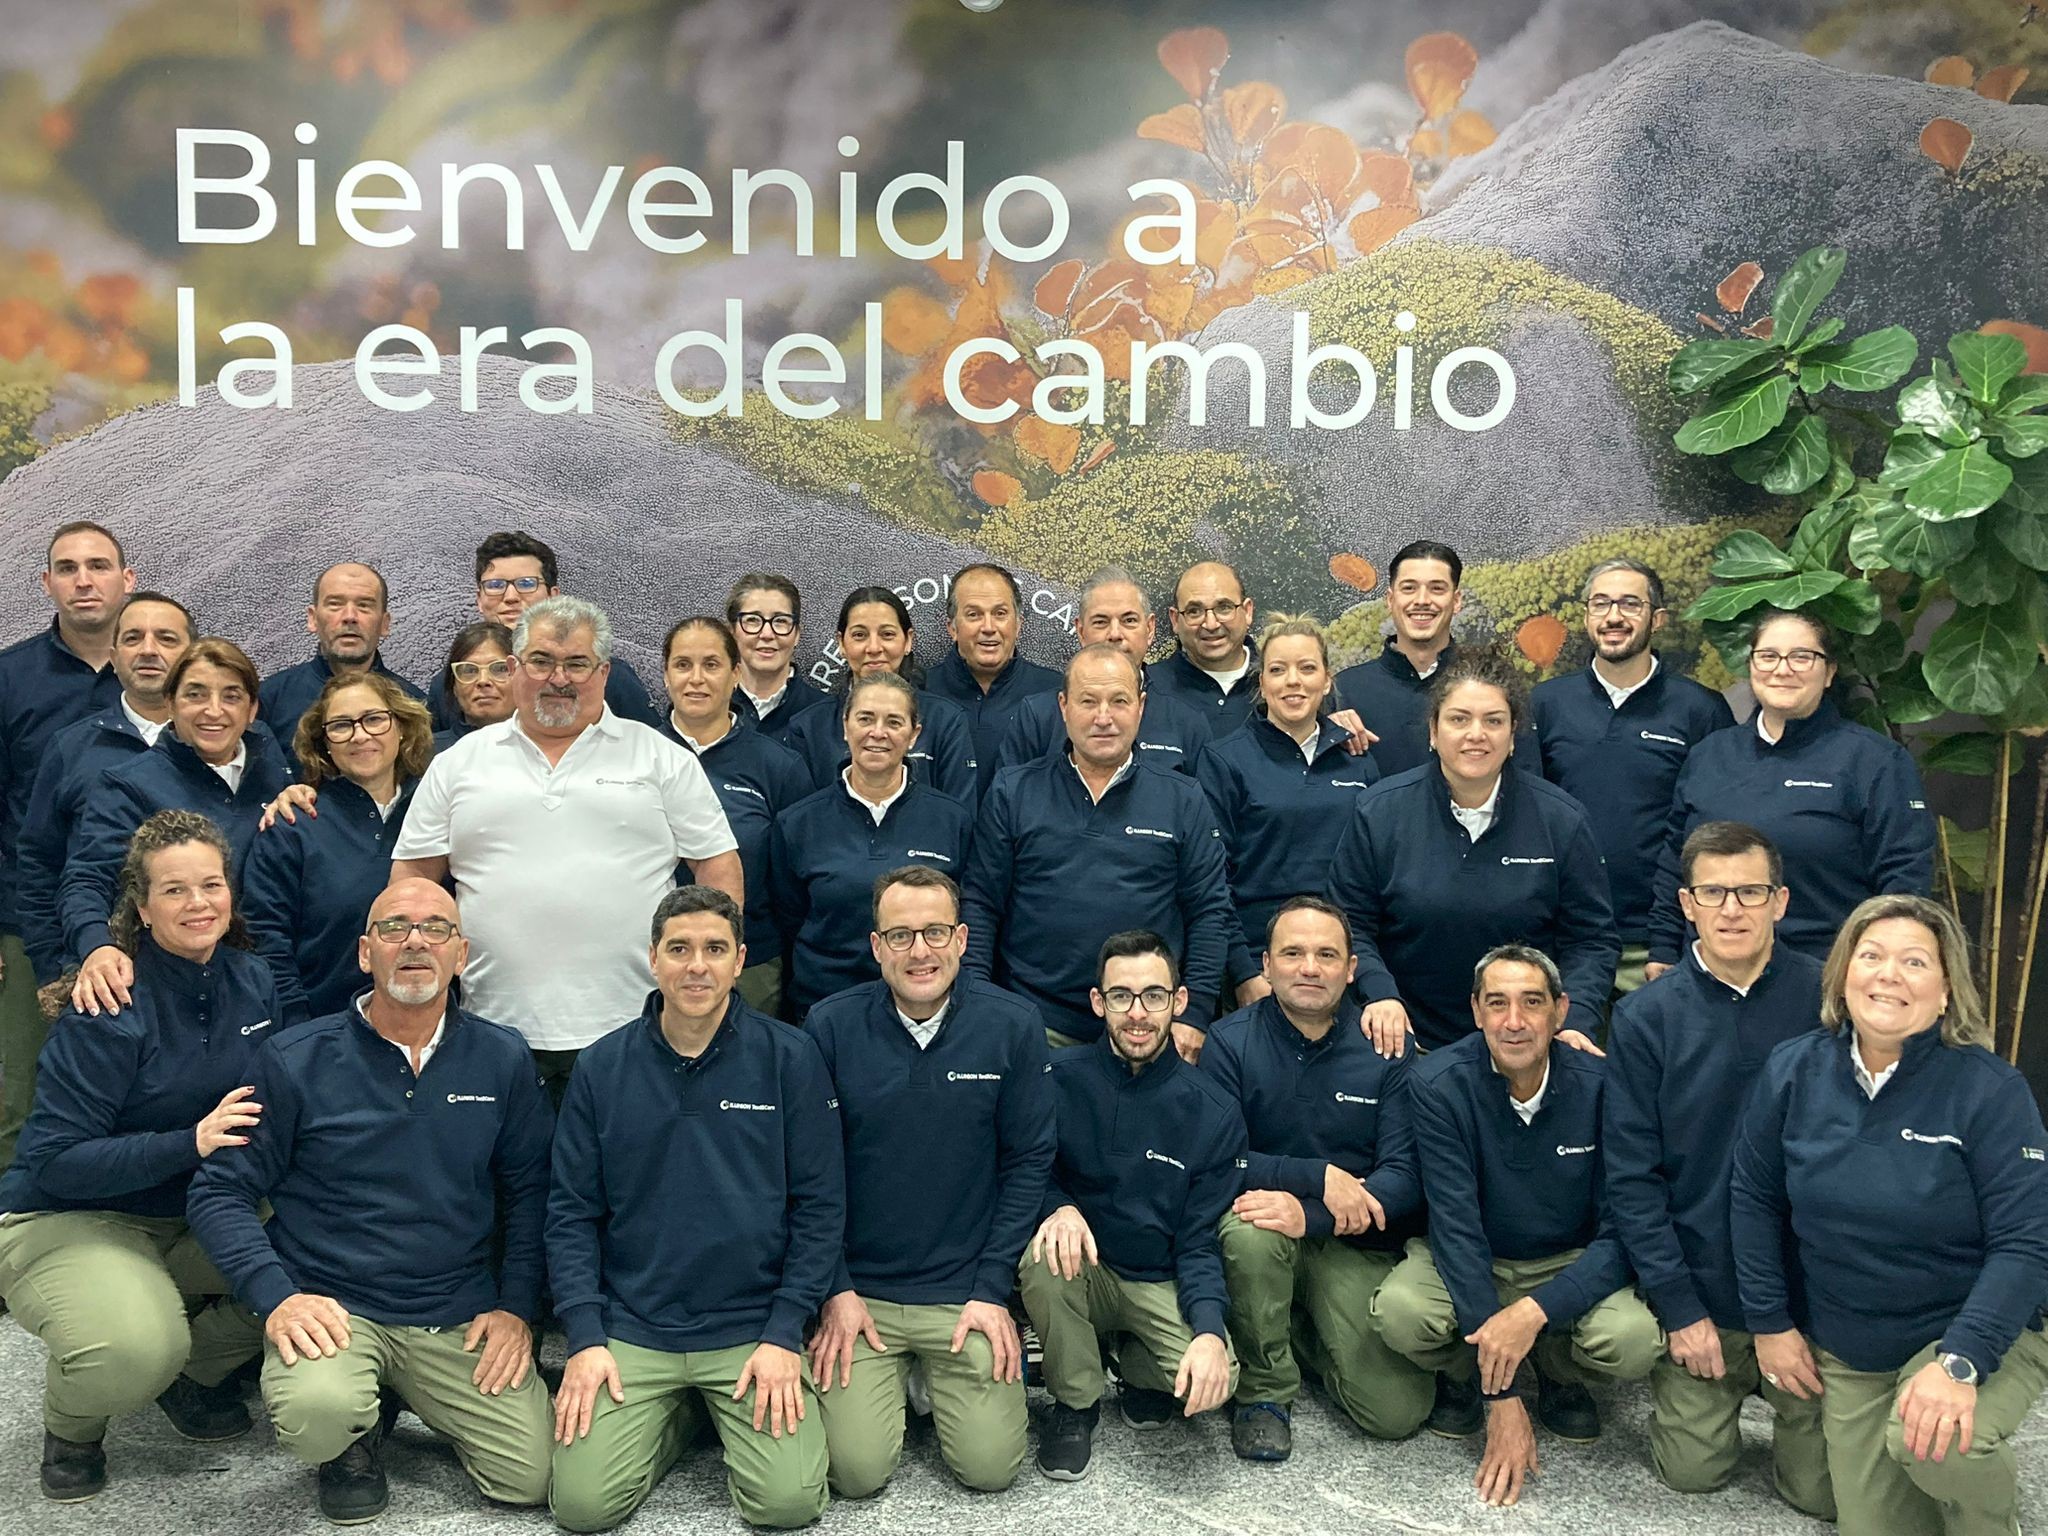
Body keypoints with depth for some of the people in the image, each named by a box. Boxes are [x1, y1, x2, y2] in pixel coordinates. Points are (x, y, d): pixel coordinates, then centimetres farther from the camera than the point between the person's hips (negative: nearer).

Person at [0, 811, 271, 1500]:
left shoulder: (252, 981, -2)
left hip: (198, 1215, 6)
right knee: (134, 1352, -35)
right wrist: (190, 1143, -29)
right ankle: (70, 1427, 4)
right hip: (69, 1219, -6)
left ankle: (195, 1367, 9)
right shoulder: (108, 1009, -19)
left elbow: (269, 1102, 14)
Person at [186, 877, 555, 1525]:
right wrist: (278, 1296, -17)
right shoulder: (295, 1060, -5)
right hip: (332, 1308, -2)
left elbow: (529, 1190, 8)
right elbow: (220, 1191, -4)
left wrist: (516, 1305, -1)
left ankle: (411, 1398, 22)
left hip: (461, 1320, 3)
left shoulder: (502, 1059, 2)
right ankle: (352, 1438, 6)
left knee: (532, 1478, -7)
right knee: (318, 1411, -34)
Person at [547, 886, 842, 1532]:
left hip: (752, 1328, -1)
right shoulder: (601, 1068, 2)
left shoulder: (790, 1059, -3)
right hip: (630, 1328, 1)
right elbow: (571, 1214, 3)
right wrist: (585, 1339, -7)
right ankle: (677, 1417, 17)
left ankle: (729, 1415, 17)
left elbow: (820, 1206, -3)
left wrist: (784, 1334, -9)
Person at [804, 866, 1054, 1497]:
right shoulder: (829, 1027, -9)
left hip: (967, 1292, 0)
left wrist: (992, 1289, -6)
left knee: (990, 1466, -5)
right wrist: (835, 1290, -4)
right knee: (857, 1470, -7)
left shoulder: (1013, 1025, -8)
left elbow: (1028, 1161, -3)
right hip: (859, 1290, 0)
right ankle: (894, 1379, 24)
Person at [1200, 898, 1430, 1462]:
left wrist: (1311, 1217, -25)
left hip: (1357, 1246, 1)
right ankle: (1265, 1389, -10)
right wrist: (1320, 1178, -22)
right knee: (1249, 1229, -36)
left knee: (1398, 1412, -14)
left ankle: (1313, 1333, 19)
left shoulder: (1386, 1049, -3)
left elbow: (1407, 1177, -10)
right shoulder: (1230, 1041, -6)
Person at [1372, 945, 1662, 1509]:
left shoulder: (1600, 1085, -16)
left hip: (1569, 1266, 1)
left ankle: (1558, 1372, 8)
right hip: (1467, 1262, -1)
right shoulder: (1439, 1085, -19)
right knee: (1398, 1313, -32)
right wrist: (1502, 1401, -26)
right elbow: (1456, 1225, -23)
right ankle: (1460, 1374, 6)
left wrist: (1536, 1311, -33)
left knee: (1635, 1342, -30)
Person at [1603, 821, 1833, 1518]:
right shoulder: (1645, 1017, -6)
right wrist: (1679, 1308, -9)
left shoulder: (1829, 999, -9)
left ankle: (1778, 1385, 32)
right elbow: (1631, 1177, -5)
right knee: (1693, 1471, 4)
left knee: (1823, 1490, 3)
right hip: (1701, 1284, 1)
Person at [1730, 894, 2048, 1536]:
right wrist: (1770, 1322, 2)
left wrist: (1959, 1363, -29)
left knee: (1931, 1443, -33)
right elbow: (1755, 1198, 4)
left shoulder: (1989, 1087, -18)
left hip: (1977, 1333, -4)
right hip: (1847, 1356, 4)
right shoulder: (1792, 1072, -7)